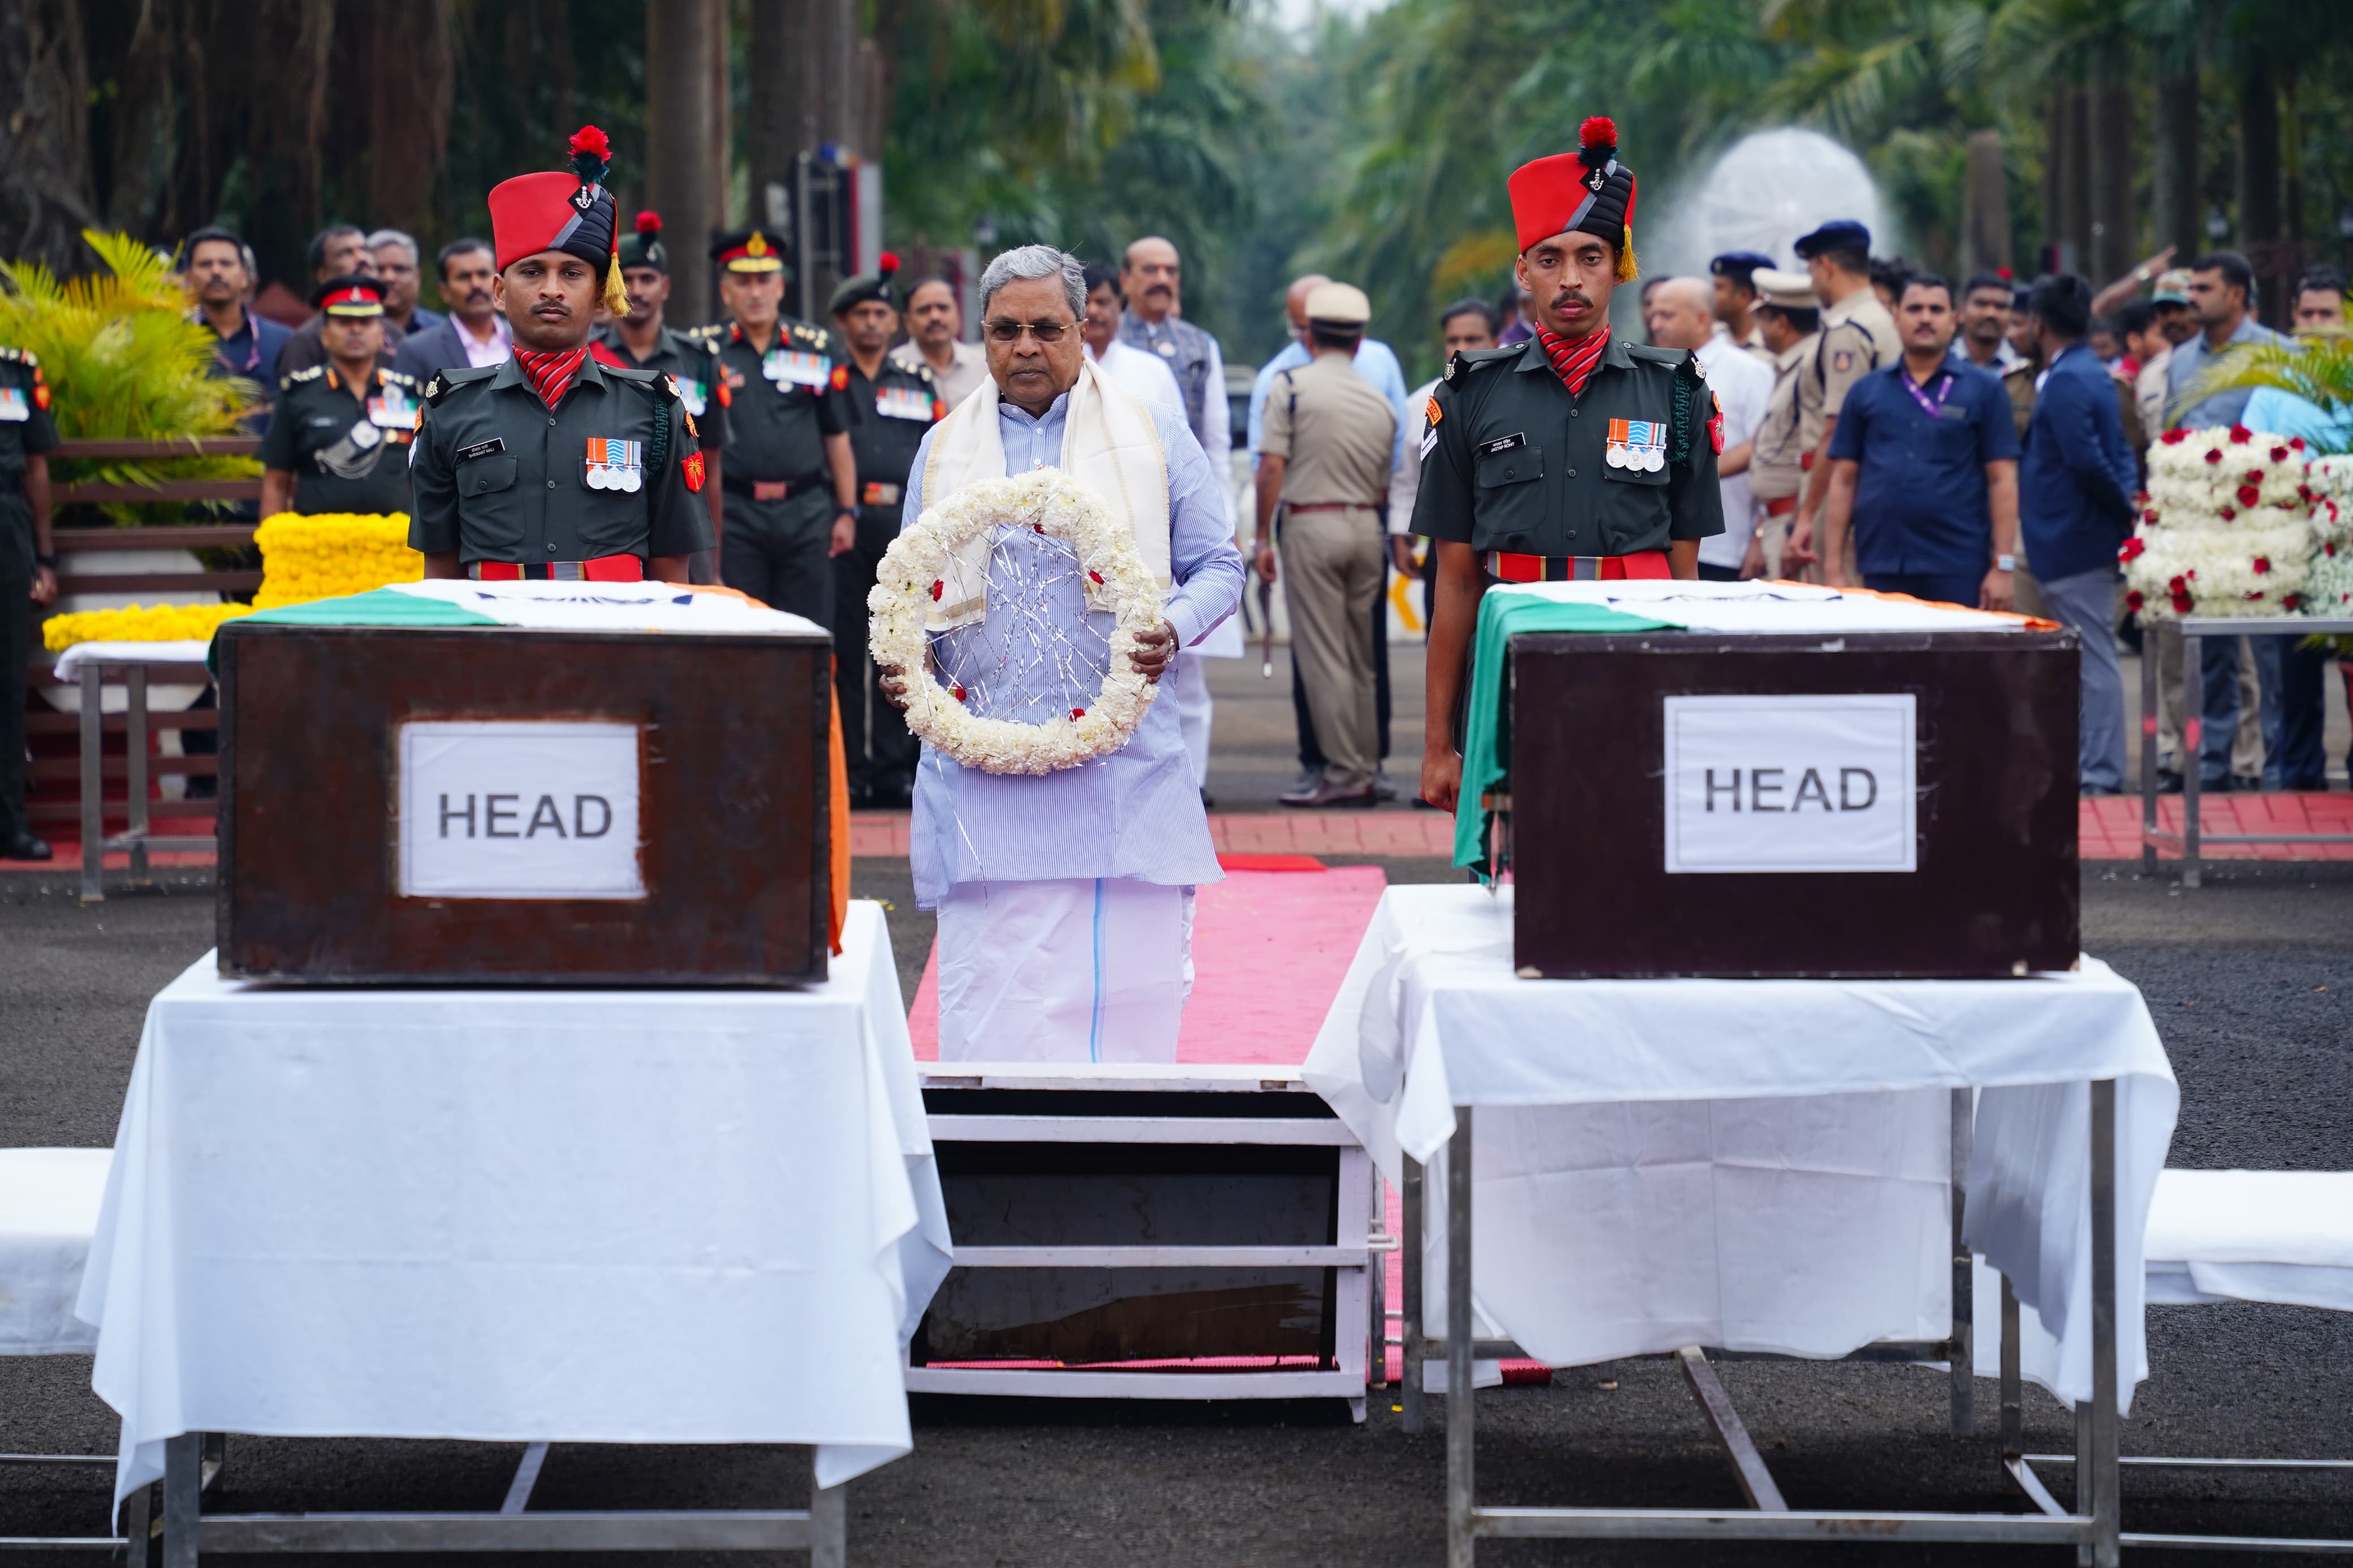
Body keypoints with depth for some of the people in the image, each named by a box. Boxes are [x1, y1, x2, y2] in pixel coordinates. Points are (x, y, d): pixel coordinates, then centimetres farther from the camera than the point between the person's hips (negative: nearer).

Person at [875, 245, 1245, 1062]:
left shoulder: (1154, 438, 8)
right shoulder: (944, 450, 14)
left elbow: (1218, 566, 9)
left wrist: (1174, 629, -11)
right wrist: (902, 657, -2)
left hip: (1119, 767, -1)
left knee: (1123, 990, -4)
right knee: (988, 1008, -4)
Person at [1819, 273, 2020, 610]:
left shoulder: (1983, 390, 5)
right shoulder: (1867, 392, 11)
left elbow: (2002, 480, 1)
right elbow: (1843, 480, 10)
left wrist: (2003, 567, -6)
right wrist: (1834, 568, 4)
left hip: (1957, 570, -2)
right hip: (1882, 568, 2)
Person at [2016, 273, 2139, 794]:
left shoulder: (2065, 382, -17)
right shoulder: (2092, 374, 15)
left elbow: (2089, 462, -24)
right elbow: (2119, 455, 18)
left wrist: (2125, 510, -13)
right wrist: (2128, 504, 5)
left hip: (2073, 543, -10)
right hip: (2089, 538, 10)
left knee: (2092, 661, -6)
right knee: (2090, 660, 15)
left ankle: (2100, 775, -4)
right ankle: (2088, 765, 22)